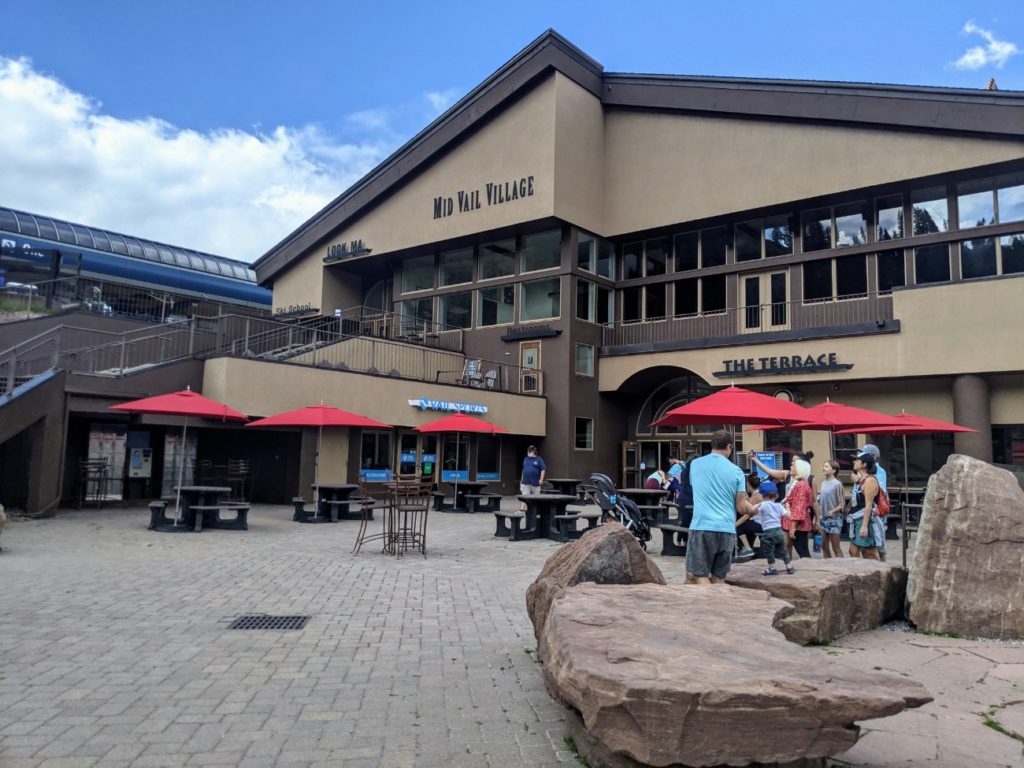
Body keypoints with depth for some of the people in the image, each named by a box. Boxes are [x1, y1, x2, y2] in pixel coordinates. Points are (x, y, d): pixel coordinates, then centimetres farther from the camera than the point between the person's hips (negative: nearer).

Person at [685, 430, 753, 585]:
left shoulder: (695, 464, 8)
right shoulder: (736, 471, 4)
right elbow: (742, 508, 2)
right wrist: (752, 509, 26)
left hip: (702, 527, -1)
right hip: (727, 529, 1)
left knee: (701, 576, 0)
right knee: (719, 579, 11)